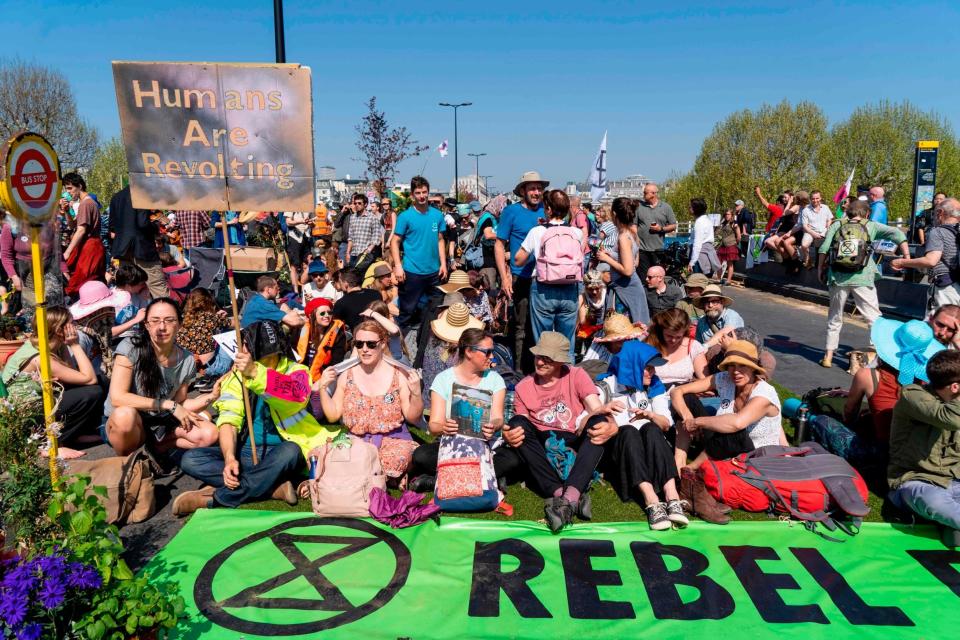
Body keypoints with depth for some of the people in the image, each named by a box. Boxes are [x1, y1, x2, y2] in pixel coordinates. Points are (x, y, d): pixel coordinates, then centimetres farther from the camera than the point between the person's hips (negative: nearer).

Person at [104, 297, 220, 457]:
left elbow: (180, 404, 2)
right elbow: (117, 397, -24)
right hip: (120, 424, -4)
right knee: (125, 414, -38)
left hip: (159, 424, 4)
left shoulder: (187, 360, -5)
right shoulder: (130, 348, -17)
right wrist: (169, 405, -24)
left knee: (209, 434, -17)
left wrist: (212, 395, -16)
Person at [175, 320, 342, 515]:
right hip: (244, 452, 4)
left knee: (289, 452, -36)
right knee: (190, 459, -16)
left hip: (278, 452, -4)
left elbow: (299, 394, -32)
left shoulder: (295, 371, -8)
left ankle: (216, 498, -24)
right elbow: (228, 420, -8)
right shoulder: (236, 376, 2)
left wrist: (255, 373, -46)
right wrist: (229, 458, -26)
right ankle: (274, 487, -24)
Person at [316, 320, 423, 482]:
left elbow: (413, 418, -2)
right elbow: (333, 416, 9)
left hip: (393, 439, -3)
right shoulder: (347, 376, 8)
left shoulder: (399, 375, -1)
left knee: (398, 457, -37)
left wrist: (416, 393, -18)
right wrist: (322, 388, -2)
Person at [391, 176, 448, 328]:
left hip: (434, 271, 4)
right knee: (407, 310, 4)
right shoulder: (405, 216, -6)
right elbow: (395, 242, -6)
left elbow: (440, 240, 11)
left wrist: (443, 263, 5)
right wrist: (398, 266, -14)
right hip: (412, 271, -4)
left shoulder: (437, 215, 4)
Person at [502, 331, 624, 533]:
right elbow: (521, 427, 3)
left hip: (576, 445, -1)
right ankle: (559, 492, -39)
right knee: (517, 422, -25)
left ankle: (569, 496, -45)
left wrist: (610, 425, -32)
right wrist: (509, 436, -21)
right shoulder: (523, 387, 9)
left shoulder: (577, 376, 5)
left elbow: (597, 410, -8)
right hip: (543, 447, 1)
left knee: (599, 421, -29)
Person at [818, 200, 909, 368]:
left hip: (838, 277, 2)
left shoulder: (836, 226, 11)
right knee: (874, 317, 5)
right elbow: (896, 233, -1)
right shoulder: (871, 226, 10)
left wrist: (821, 269, 10)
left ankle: (828, 356, 16)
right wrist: (907, 257, 0)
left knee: (835, 318, 14)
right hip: (862, 278, -2)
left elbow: (824, 249, 1)